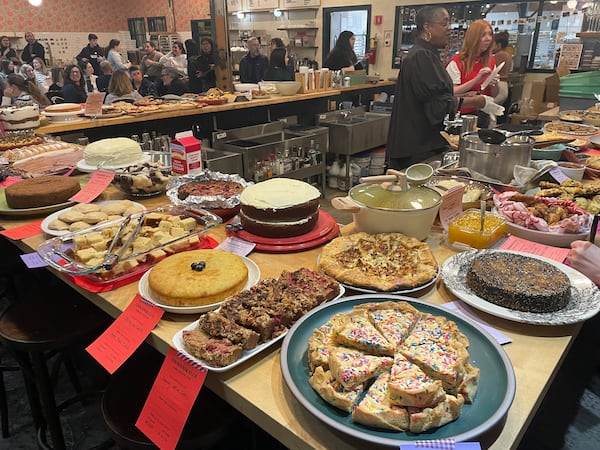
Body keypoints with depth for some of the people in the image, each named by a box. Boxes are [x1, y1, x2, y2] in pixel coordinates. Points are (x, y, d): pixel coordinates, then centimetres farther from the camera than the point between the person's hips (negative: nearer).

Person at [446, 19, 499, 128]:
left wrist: (494, 85, -11)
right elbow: (452, 93, -18)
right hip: (462, 115, -5)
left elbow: (494, 95, 10)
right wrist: (476, 79, -24)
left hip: (483, 115, 5)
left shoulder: (491, 61, 7)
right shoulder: (456, 62, -9)